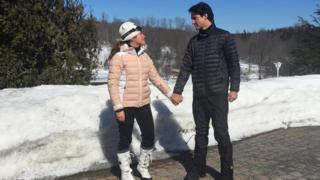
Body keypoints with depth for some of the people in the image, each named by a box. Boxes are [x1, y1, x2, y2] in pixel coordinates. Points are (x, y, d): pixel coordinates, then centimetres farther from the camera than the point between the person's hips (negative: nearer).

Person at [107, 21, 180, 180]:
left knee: (149, 137, 8)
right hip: (126, 106, -5)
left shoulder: (144, 56, 8)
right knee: (125, 139, 7)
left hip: (143, 104, 6)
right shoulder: (119, 57, -11)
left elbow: (156, 78, 12)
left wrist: (171, 94, 9)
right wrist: (118, 107, -17)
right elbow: (112, 83, -13)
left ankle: (143, 166, 33)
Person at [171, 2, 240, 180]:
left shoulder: (224, 37, -2)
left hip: (218, 94, -4)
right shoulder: (193, 41, 11)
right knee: (201, 133, 11)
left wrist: (234, 88, -10)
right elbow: (186, 67, 10)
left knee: (221, 133, -3)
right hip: (198, 95, 4)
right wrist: (177, 91, 5)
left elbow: (234, 64, -3)